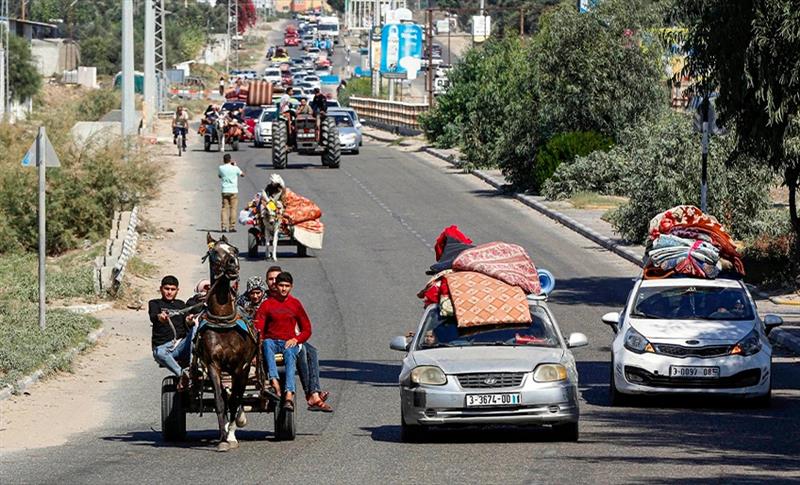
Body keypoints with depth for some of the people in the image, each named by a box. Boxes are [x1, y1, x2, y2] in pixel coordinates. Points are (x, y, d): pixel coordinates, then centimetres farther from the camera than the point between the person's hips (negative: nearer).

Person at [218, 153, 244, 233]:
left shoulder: (221, 168, -2)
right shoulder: (235, 168, -6)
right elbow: (242, 174, 12)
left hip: (225, 191, 2)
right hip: (233, 191, -2)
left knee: (224, 208, 5)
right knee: (233, 208, 1)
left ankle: (223, 226, -2)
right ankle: (232, 227, -3)